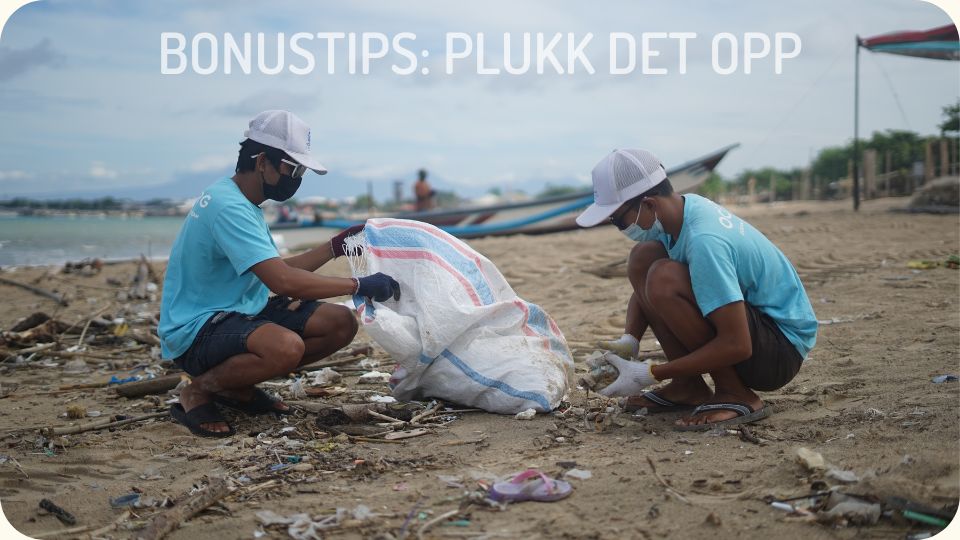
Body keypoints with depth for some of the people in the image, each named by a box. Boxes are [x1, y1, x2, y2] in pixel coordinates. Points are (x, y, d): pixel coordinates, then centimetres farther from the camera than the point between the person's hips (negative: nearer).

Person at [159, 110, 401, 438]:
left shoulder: (241, 202, 11)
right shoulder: (227, 206, -22)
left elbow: (277, 270, 16)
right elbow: (283, 281, -30)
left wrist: (335, 247, 8)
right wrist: (359, 285, -24)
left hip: (243, 312, 10)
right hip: (196, 330, -10)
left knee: (341, 324, -2)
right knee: (287, 346, -38)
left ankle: (237, 386, 8)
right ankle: (197, 391, -10)